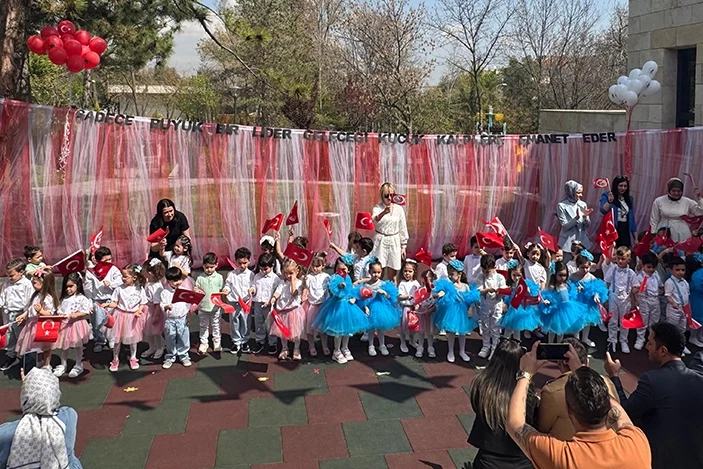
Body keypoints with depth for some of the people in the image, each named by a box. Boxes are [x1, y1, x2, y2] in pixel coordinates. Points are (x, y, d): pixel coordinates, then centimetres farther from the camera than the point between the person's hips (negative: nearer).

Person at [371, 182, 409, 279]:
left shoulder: (399, 209, 4)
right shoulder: (378, 208, -5)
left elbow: (403, 228, 9)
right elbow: (374, 220, -27)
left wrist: (404, 246, 9)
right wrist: (384, 212, -47)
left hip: (394, 242, 2)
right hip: (380, 241, -2)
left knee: (392, 274, 7)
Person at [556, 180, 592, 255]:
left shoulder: (582, 204, 5)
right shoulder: (562, 206, -7)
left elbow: (588, 225, 5)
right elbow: (565, 226, -12)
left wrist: (585, 216, -15)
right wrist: (577, 218, -26)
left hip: (583, 241, 4)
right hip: (568, 242, -4)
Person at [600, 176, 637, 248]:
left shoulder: (629, 199, 15)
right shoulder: (606, 196, 0)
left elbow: (632, 218, 17)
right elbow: (603, 211, -16)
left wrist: (636, 238, 15)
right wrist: (609, 201, -35)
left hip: (625, 231, 5)